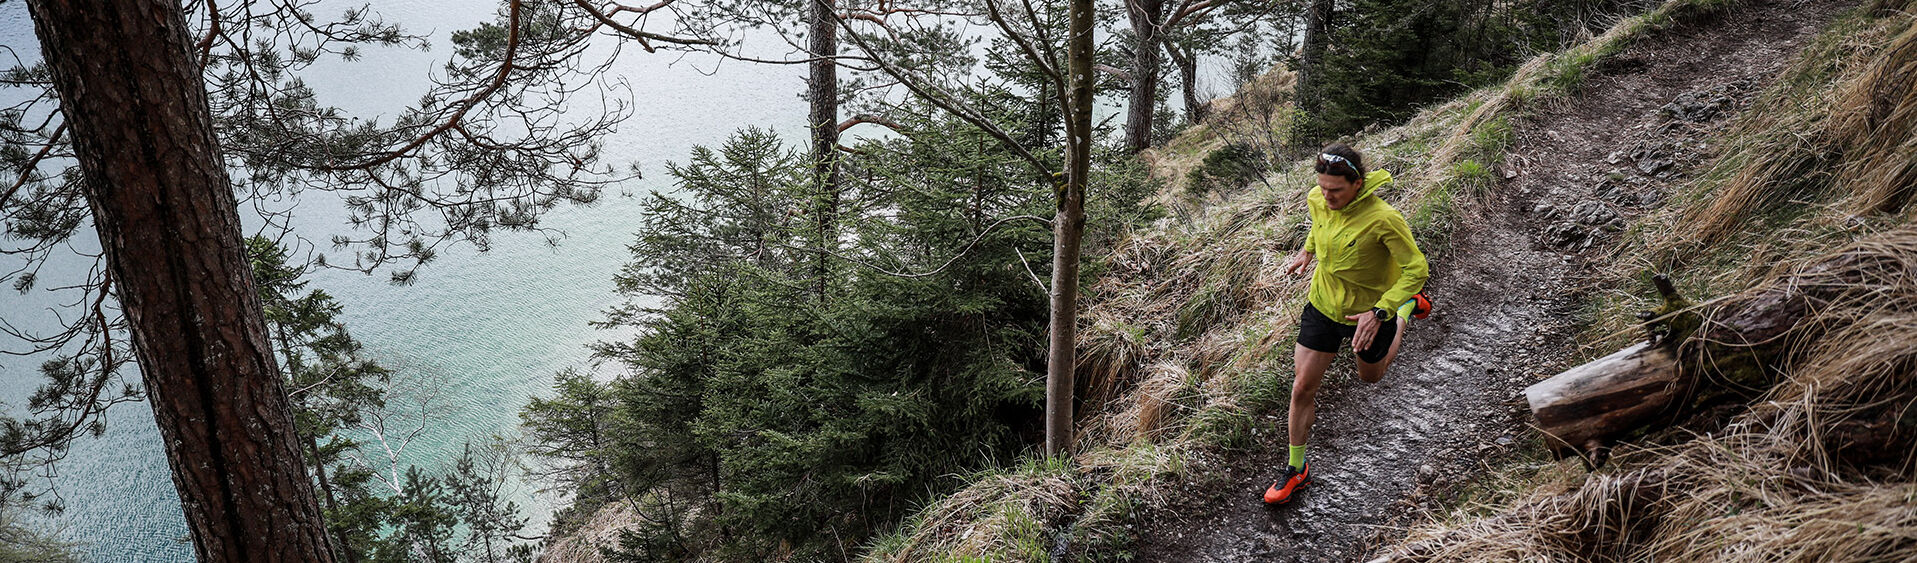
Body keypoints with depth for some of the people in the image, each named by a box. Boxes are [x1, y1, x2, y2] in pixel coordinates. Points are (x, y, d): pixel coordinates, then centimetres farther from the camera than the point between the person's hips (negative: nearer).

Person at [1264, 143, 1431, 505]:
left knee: (1371, 376, 27)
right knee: (1302, 388, 0)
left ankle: (1407, 308, 50)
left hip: (1369, 313, -3)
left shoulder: (1383, 219, -33)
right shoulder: (1318, 199, -16)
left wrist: (1379, 312, -31)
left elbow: (1417, 269, -24)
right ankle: (1296, 469, 19)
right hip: (1322, 305, 3)